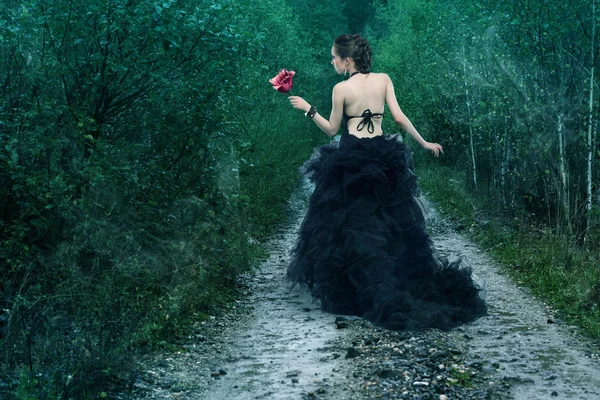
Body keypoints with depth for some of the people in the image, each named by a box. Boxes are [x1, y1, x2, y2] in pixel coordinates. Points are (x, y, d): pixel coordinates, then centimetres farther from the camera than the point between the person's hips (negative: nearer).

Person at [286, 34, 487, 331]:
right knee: (394, 224, 12)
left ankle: (348, 293, 8)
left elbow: (332, 129, 0)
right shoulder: (384, 80, 3)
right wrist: (424, 143, 7)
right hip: (382, 157, 4)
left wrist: (308, 109, 10)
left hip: (351, 161, -4)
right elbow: (399, 118, -2)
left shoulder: (342, 88, -7)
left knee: (349, 226, 5)